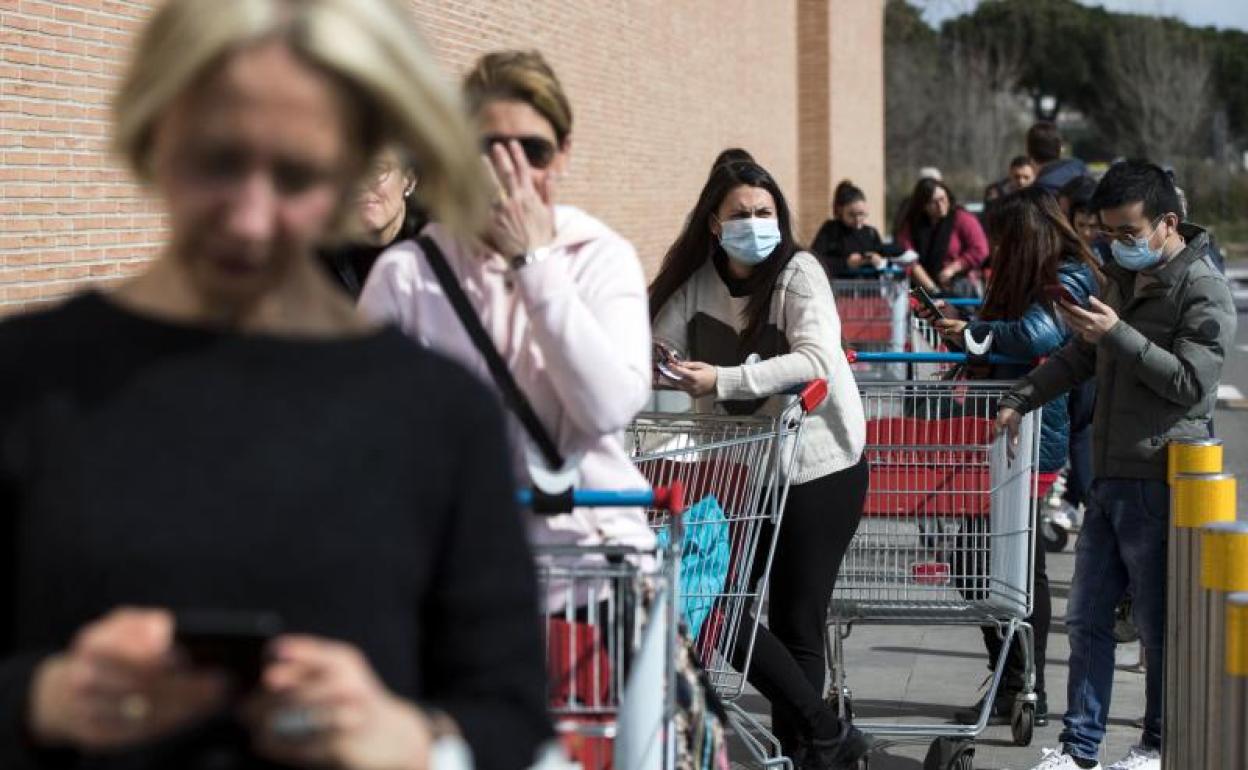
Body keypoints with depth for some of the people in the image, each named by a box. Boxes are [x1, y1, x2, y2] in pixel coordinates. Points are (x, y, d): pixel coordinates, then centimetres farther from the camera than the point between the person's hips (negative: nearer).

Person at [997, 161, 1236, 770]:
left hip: (1159, 484, -8)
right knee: (1087, 619, 10)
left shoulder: (1202, 290, -11)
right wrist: (1022, 399, 19)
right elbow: (1082, 356, 27)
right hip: (1109, 478, 8)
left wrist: (1117, 334, -21)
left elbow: (1190, 381, -18)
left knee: (1160, 626, 3)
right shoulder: (1122, 276, 16)